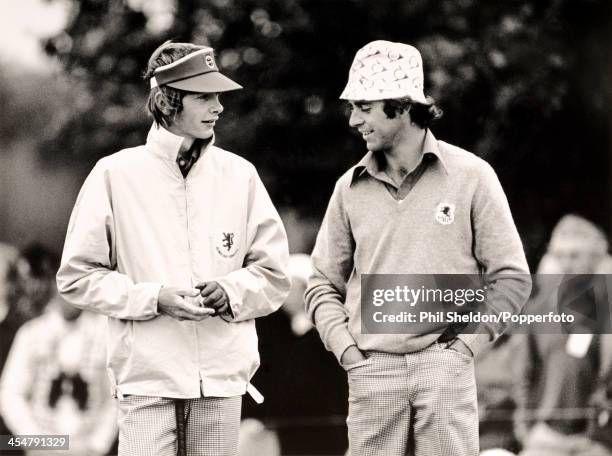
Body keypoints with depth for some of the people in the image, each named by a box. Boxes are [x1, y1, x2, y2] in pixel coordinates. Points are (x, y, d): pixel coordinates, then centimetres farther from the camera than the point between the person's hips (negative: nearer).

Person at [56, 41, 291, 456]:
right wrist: (155, 298, -11)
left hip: (222, 377, 3)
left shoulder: (240, 175, 8)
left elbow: (274, 274, 12)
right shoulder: (116, 174, 0)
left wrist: (231, 291, -9)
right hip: (147, 376, -3)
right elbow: (77, 276, 0)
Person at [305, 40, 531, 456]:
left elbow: (512, 278, 3)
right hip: (371, 370, 2)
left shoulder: (471, 176, 2)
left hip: (444, 363, -2)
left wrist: (467, 342, -5)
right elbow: (324, 283, 15)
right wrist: (345, 346, 0)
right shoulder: (351, 187, 9)